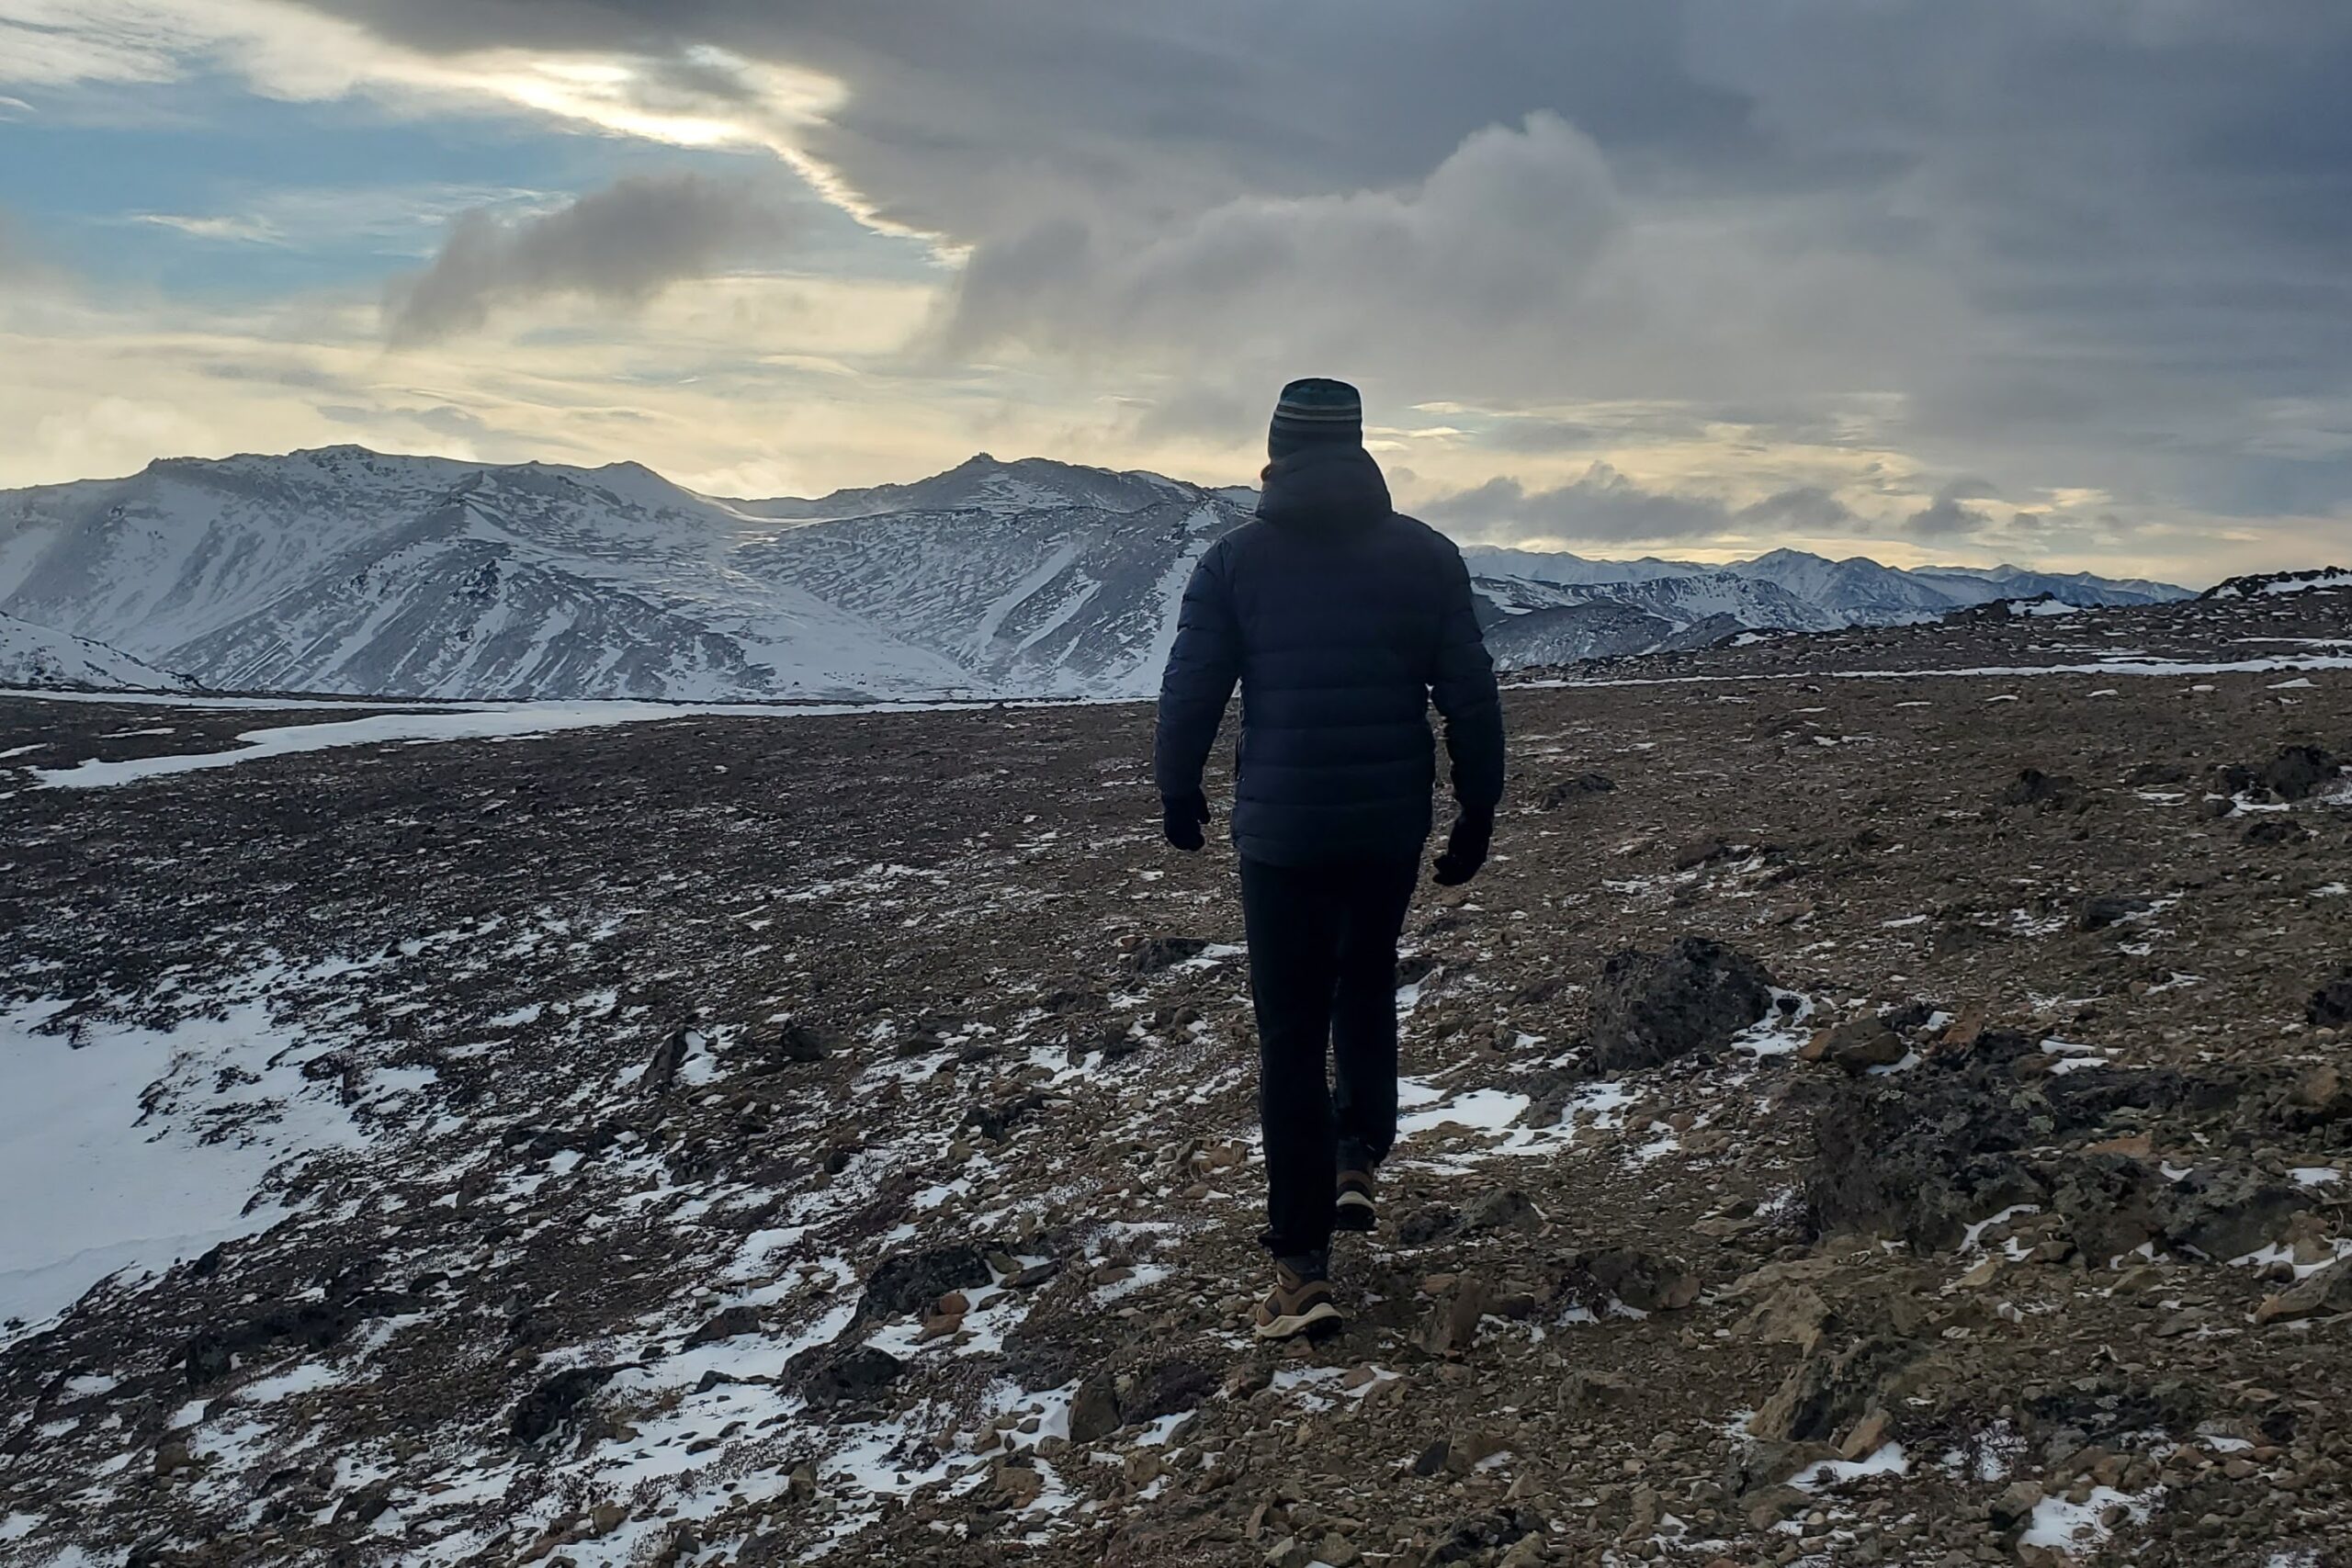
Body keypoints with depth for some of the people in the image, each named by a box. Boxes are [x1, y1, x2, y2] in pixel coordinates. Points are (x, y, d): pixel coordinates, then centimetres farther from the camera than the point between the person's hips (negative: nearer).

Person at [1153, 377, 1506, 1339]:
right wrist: (1477, 815, 10)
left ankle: (1302, 1270, 2)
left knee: (1291, 1036, 4)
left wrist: (1178, 797, 13)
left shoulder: (1235, 562, -4)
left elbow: (1189, 693, -3)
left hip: (1281, 833, -2)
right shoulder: (1425, 555, 1)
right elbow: (1471, 696, 1)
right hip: (1393, 826, 2)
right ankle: (1359, 1157, 18)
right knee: (1367, 982, 29)